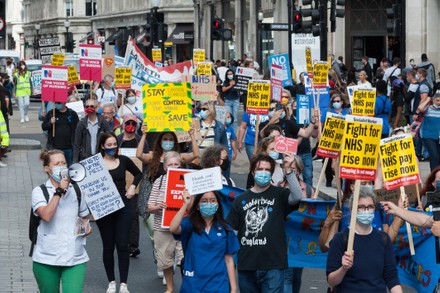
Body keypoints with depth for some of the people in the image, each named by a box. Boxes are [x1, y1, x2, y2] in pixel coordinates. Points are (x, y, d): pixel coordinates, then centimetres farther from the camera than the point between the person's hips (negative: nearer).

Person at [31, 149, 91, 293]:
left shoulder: (76, 190, 10)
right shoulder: (39, 191, -1)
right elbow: (46, 216, -18)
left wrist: (86, 227, 1)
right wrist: (59, 191, -18)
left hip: (75, 258, 2)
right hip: (47, 258, -2)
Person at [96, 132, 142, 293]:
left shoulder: (123, 160, 3)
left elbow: (138, 174, 19)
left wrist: (133, 186, 4)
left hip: (123, 206, 2)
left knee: (122, 245, -2)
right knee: (108, 246, 7)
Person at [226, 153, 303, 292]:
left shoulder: (279, 195, 3)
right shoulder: (241, 200, 11)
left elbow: (297, 197, -18)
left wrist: (288, 171, -26)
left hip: (273, 266, -3)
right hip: (246, 266, 4)